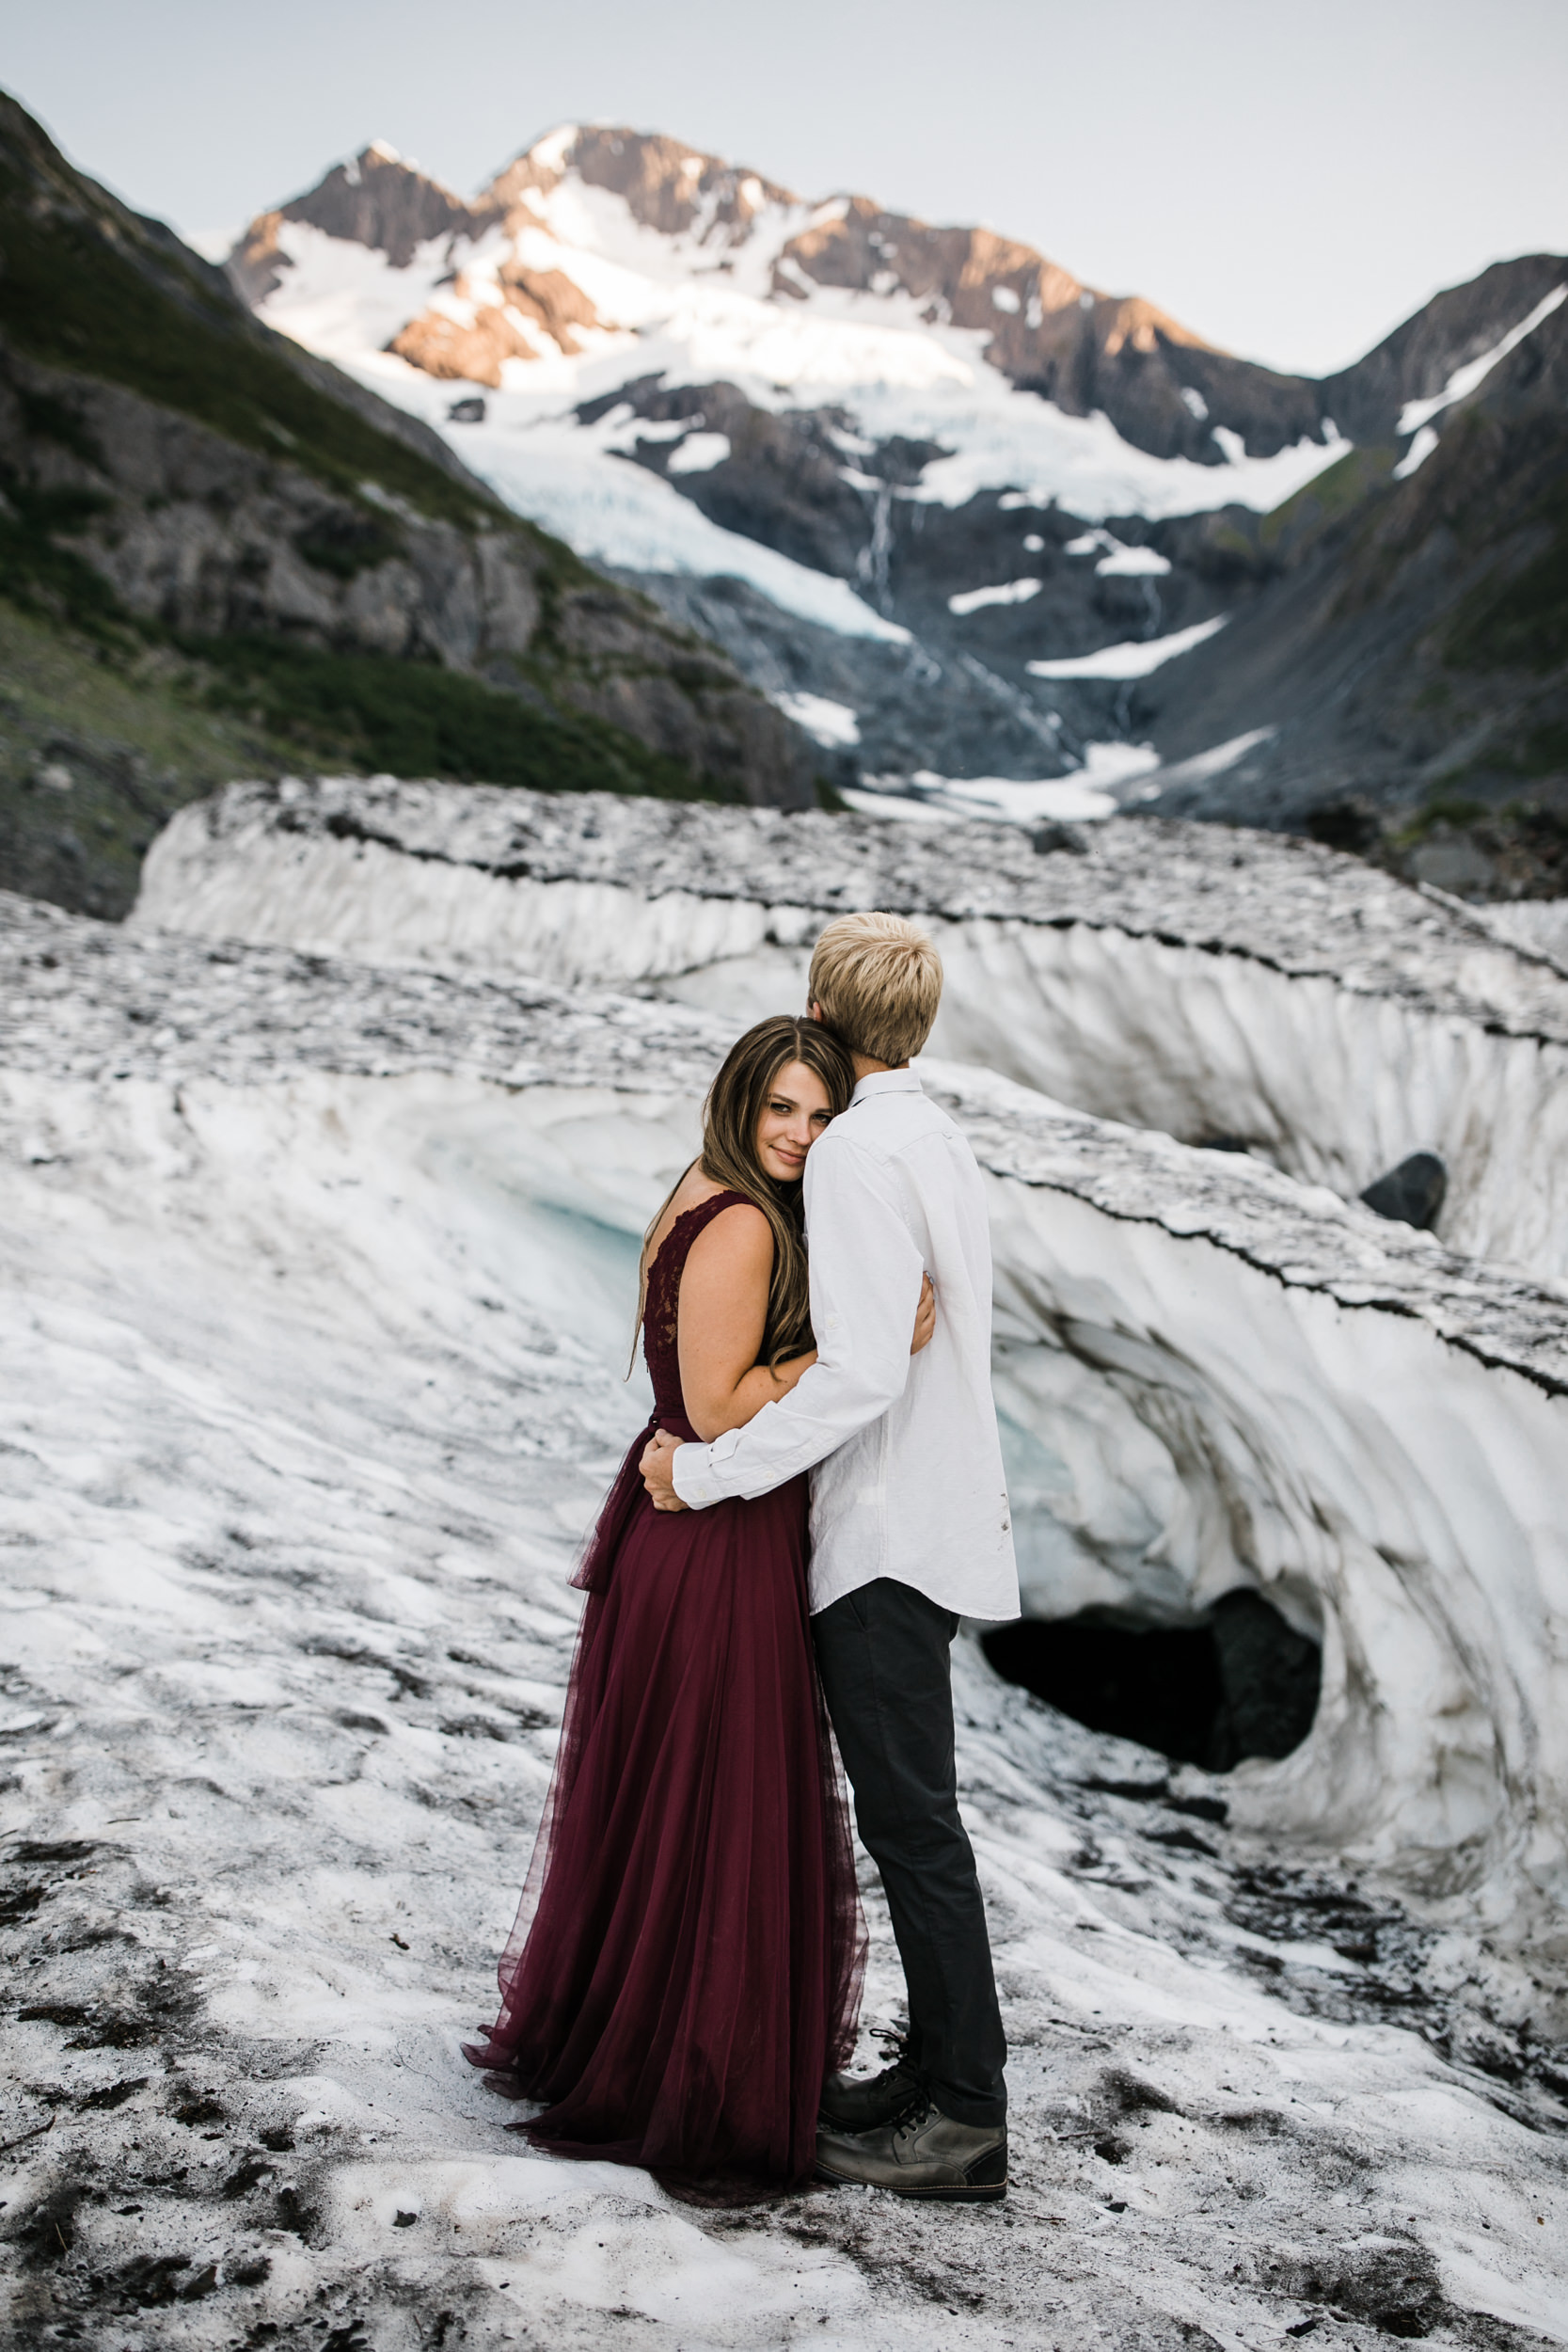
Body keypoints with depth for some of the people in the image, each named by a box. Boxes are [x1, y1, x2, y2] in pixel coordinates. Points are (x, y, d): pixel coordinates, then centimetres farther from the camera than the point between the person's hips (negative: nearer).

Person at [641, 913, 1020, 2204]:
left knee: (912, 1818, -3)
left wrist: (707, 1470, -18)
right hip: (934, 1516, 10)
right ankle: (940, 2066, 25)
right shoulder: (940, 1140, 15)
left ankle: (967, 2119, 6)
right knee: (908, 1812, 16)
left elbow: (862, 1371, -25)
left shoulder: (858, 1152, -16)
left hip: (890, 1539, -10)